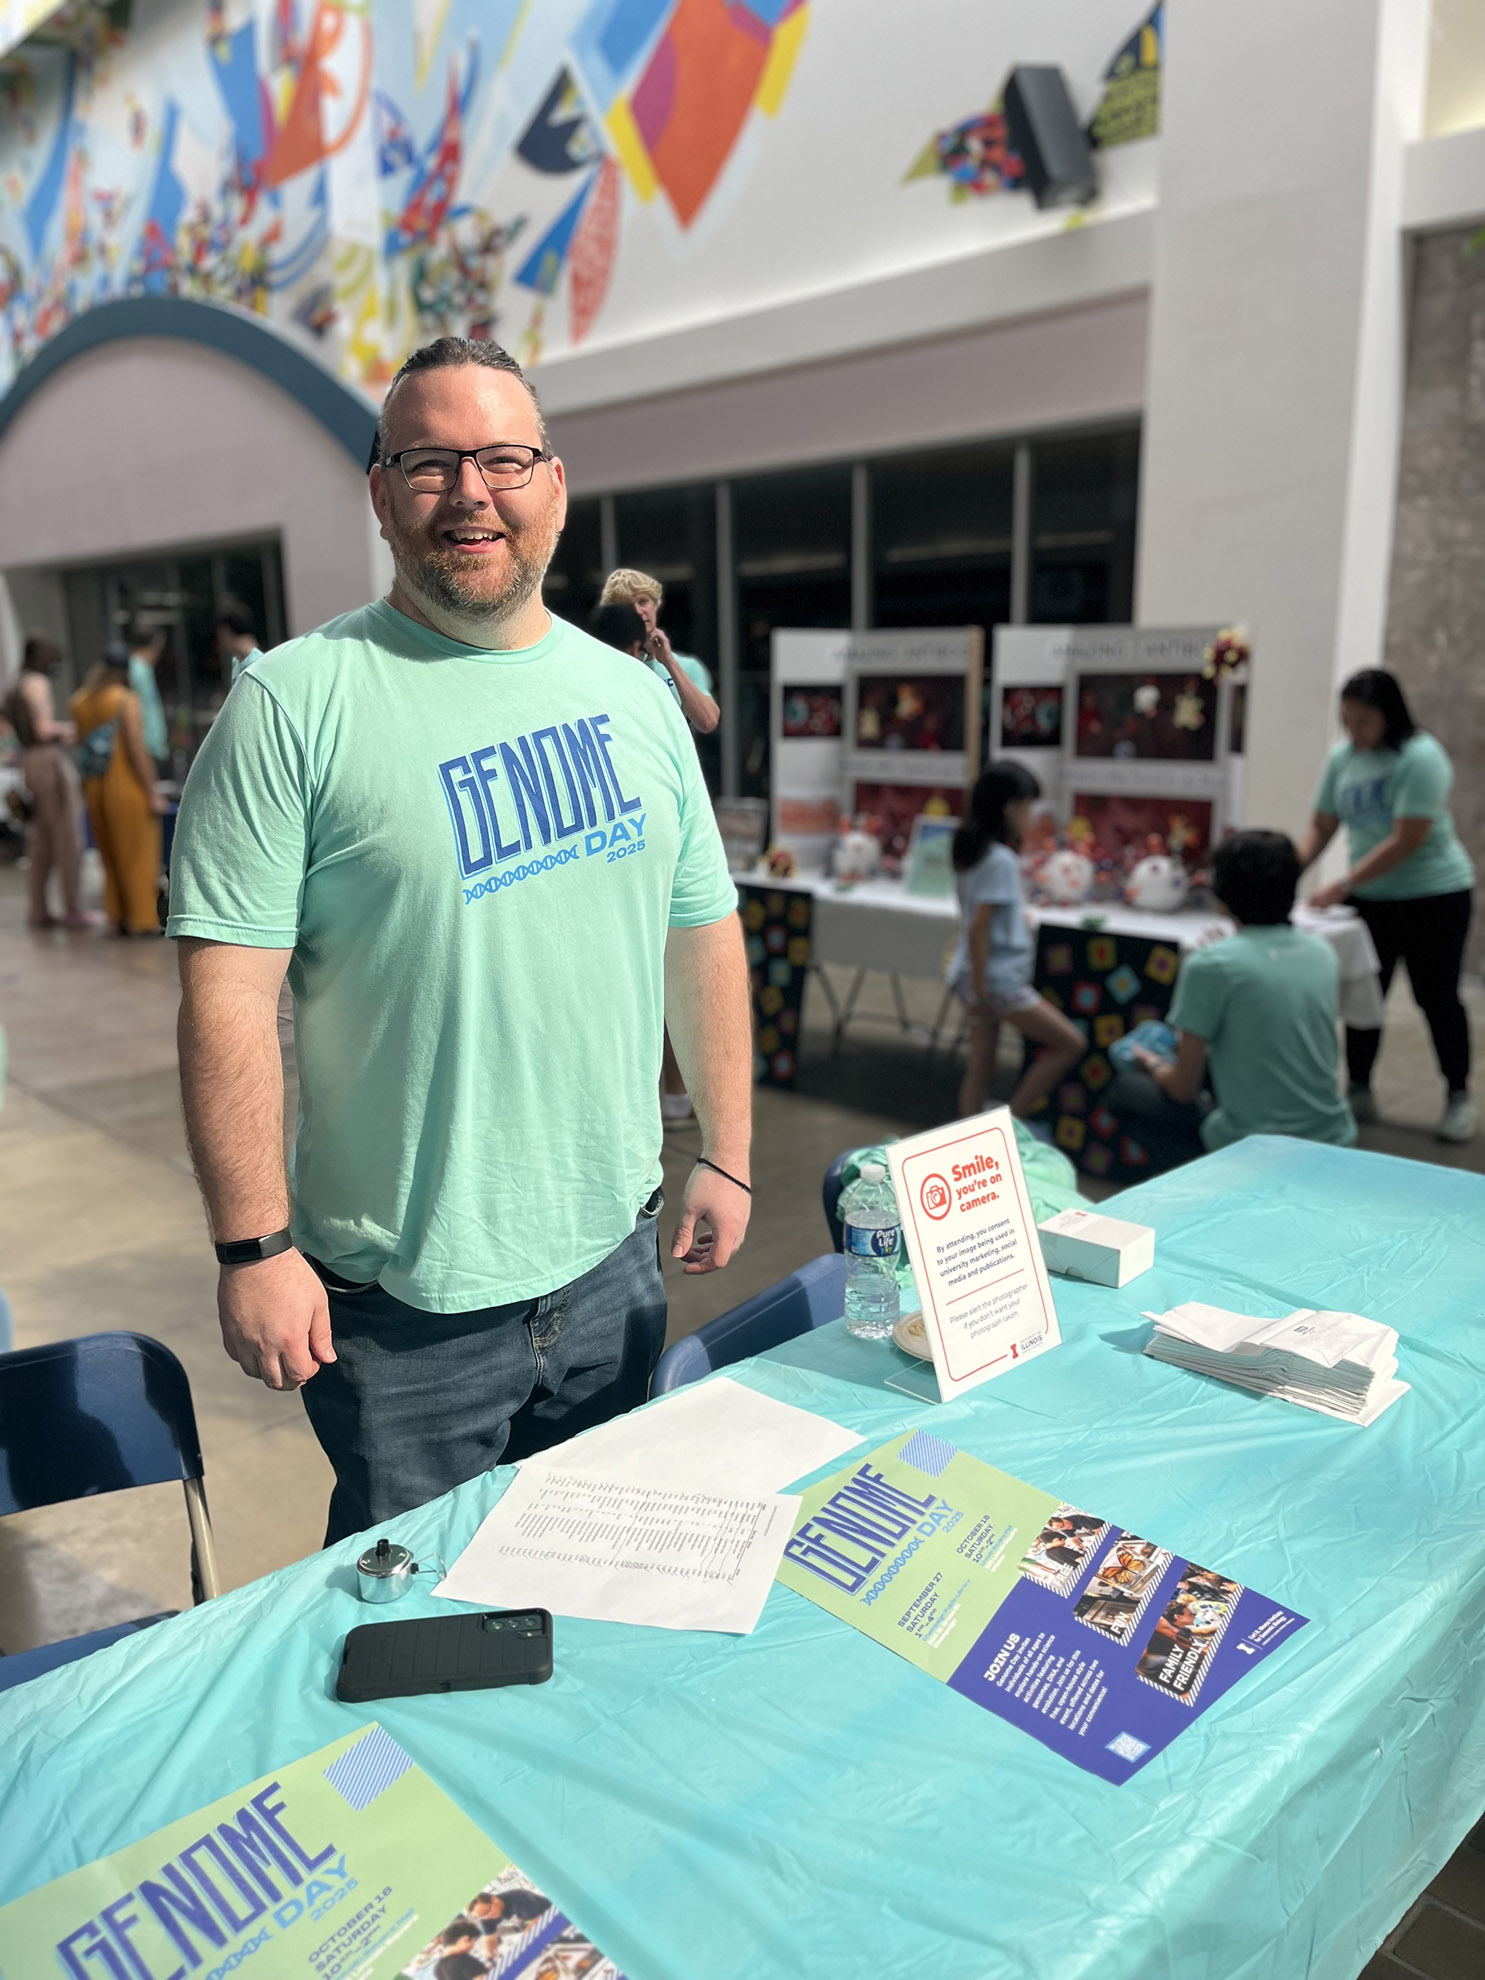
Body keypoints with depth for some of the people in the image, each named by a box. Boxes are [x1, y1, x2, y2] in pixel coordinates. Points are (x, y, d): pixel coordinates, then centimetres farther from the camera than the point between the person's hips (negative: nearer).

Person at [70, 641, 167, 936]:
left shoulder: (80, 701, 6)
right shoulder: (126, 700, -13)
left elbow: (80, 743, 10)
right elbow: (136, 749, -18)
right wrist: (153, 792, -15)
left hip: (95, 788, 6)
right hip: (128, 787, -6)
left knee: (111, 856, 16)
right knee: (137, 854, 2)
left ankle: (118, 915, 19)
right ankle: (142, 919, 4)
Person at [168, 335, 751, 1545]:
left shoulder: (636, 695, 4)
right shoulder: (294, 702, -11)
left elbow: (704, 936, 8)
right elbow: (229, 993, -14)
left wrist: (727, 1156, 8)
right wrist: (254, 1246, -15)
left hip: (613, 1263, 5)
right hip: (401, 1303, -4)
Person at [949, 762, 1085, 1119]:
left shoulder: (972, 850, 10)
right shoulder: (1001, 860, -17)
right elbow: (978, 928, -23)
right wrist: (980, 989, -20)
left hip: (976, 978, 9)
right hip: (997, 979, -9)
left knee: (980, 1071, 13)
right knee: (1071, 1043, 0)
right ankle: (1010, 1123, 2)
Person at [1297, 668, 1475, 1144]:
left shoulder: (1420, 757, -18)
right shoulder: (1342, 757, 0)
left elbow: (1406, 841, -24)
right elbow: (1321, 828, 5)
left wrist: (1341, 886, -28)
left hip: (1434, 895, -5)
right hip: (1369, 898, 5)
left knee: (1437, 997, 1)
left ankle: (1459, 1099, 16)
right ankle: (1359, 1091, 19)